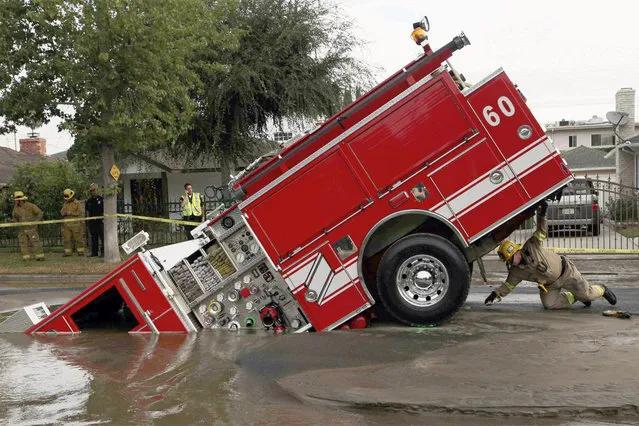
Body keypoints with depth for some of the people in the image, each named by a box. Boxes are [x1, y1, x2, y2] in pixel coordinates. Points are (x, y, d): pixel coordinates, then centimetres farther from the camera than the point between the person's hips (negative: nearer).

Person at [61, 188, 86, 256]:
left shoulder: (77, 203, 3)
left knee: (78, 238, -3)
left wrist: (72, 213, -18)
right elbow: (62, 212, 8)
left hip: (75, 223, -4)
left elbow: (79, 212, -7)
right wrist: (65, 213, -13)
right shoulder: (65, 204, 16)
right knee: (66, 239, 2)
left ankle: (80, 251, 2)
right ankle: (68, 252, 6)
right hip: (67, 224, 4)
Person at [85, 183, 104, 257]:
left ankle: (103, 251, -5)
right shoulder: (89, 201, 14)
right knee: (94, 237, 8)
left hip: (100, 221, -5)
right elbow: (87, 211, 19)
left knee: (102, 236, -8)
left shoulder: (101, 199, 0)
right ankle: (94, 252, 13)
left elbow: (104, 209, -1)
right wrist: (88, 219, 10)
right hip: (92, 222, 5)